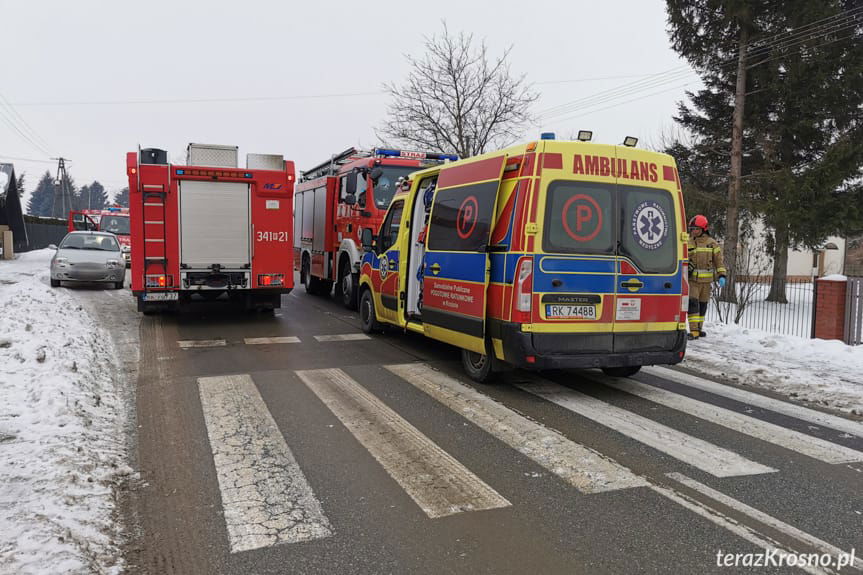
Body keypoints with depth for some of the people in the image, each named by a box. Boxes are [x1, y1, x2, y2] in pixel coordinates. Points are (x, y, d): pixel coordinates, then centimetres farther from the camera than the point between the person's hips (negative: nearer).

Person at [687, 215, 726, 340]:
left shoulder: (712, 243, 5)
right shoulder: (688, 243, 2)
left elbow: (718, 260, 5)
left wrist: (721, 276, -3)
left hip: (706, 280, 2)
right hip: (692, 279, -2)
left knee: (703, 304, 11)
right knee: (692, 303, -13)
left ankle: (699, 328, 25)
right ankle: (694, 331, -14)